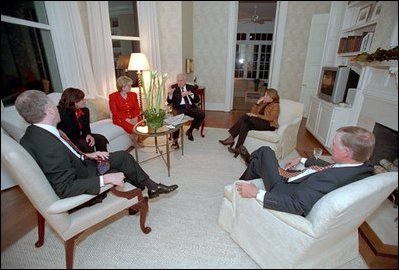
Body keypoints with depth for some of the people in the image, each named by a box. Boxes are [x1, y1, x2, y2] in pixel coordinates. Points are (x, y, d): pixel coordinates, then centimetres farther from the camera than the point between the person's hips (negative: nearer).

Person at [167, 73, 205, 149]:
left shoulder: (191, 87, 16)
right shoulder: (173, 87, 10)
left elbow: (197, 100, 8)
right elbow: (169, 101, 3)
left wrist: (191, 94, -10)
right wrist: (170, 94, -19)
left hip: (190, 107, 3)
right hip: (179, 107, -2)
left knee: (201, 114, -24)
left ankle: (189, 131, -3)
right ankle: (175, 140, -24)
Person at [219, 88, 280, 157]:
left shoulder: (275, 105, -2)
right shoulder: (263, 103, 17)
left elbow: (270, 118, -16)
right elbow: (253, 112, 8)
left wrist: (257, 115, -22)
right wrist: (258, 103, -4)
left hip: (270, 125, -7)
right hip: (260, 123, 7)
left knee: (246, 116, -27)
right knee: (245, 124, -26)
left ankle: (231, 138, -26)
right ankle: (239, 148, -33)